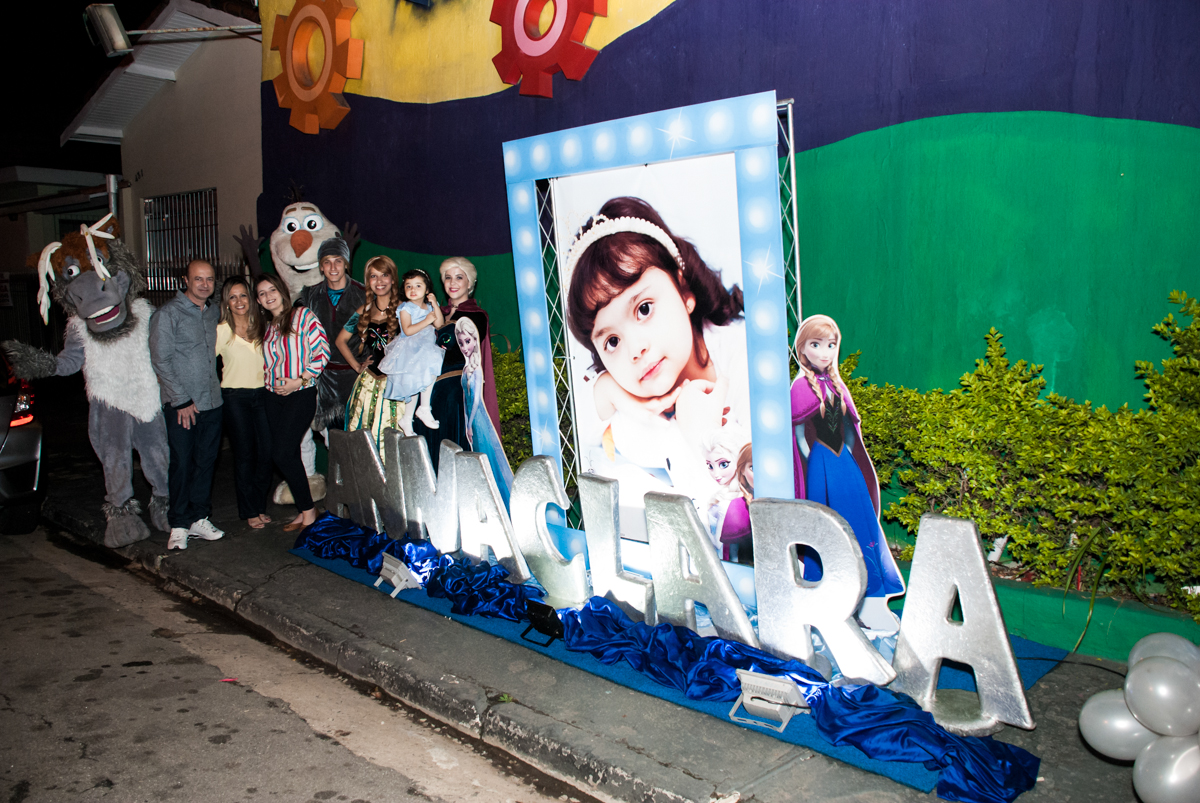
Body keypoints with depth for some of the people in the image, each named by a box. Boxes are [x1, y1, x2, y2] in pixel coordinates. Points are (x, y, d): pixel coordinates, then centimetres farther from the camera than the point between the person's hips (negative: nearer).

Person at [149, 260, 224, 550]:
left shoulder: (214, 313, 12)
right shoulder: (168, 314, -6)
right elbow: (161, 360, -9)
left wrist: (214, 389, 12)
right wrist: (182, 400, -11)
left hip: (212, 402, 5)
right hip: (181, 405, -5)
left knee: (206, 463, 9)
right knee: (181, 465, -1)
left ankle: (199, 519, 19)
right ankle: (179, 525, 10)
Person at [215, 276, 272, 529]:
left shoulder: (259, 327, 9)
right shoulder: (221, 331, -4)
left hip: (261, 394, 4)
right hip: (235, 397, -4)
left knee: (266, 452, 1)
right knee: (245, 454, 1)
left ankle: (260, 506, 16)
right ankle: (249, 511, 13)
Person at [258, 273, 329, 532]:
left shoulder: (303, 316, -3)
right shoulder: (266, 326, 16)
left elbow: (322, 351, -9)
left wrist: (299, 380, -14)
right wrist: (270, 381, 3)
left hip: (301, 394, -6)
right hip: (273, 395, 7)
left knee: (283, 452, -14)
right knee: (279, 454, 3)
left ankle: (307, 509, 0)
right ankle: (304, 510, 13)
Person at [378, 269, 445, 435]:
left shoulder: (429, 307, 14)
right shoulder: (406, 308, -4)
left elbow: (439, 324, 2)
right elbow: (407, 330, -15)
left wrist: (435, 305, -5)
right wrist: (426, 321, -14)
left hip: (427, 349, 5)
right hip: (410, 351, -5)